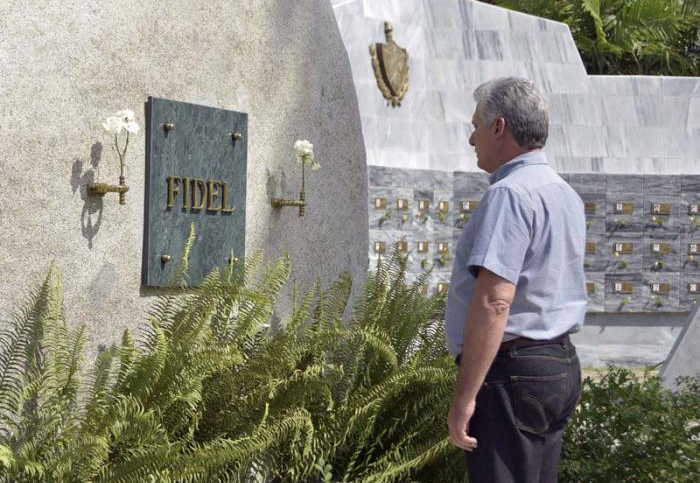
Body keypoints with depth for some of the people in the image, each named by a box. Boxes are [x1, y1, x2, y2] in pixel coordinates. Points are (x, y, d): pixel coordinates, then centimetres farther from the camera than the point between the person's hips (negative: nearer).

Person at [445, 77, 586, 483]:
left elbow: (494, 302, -25)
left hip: (512, 371, -10)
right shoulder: (566, 194, 14)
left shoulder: (510, 194, -17)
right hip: (562, 365, 10)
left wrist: (465, 396, -23)